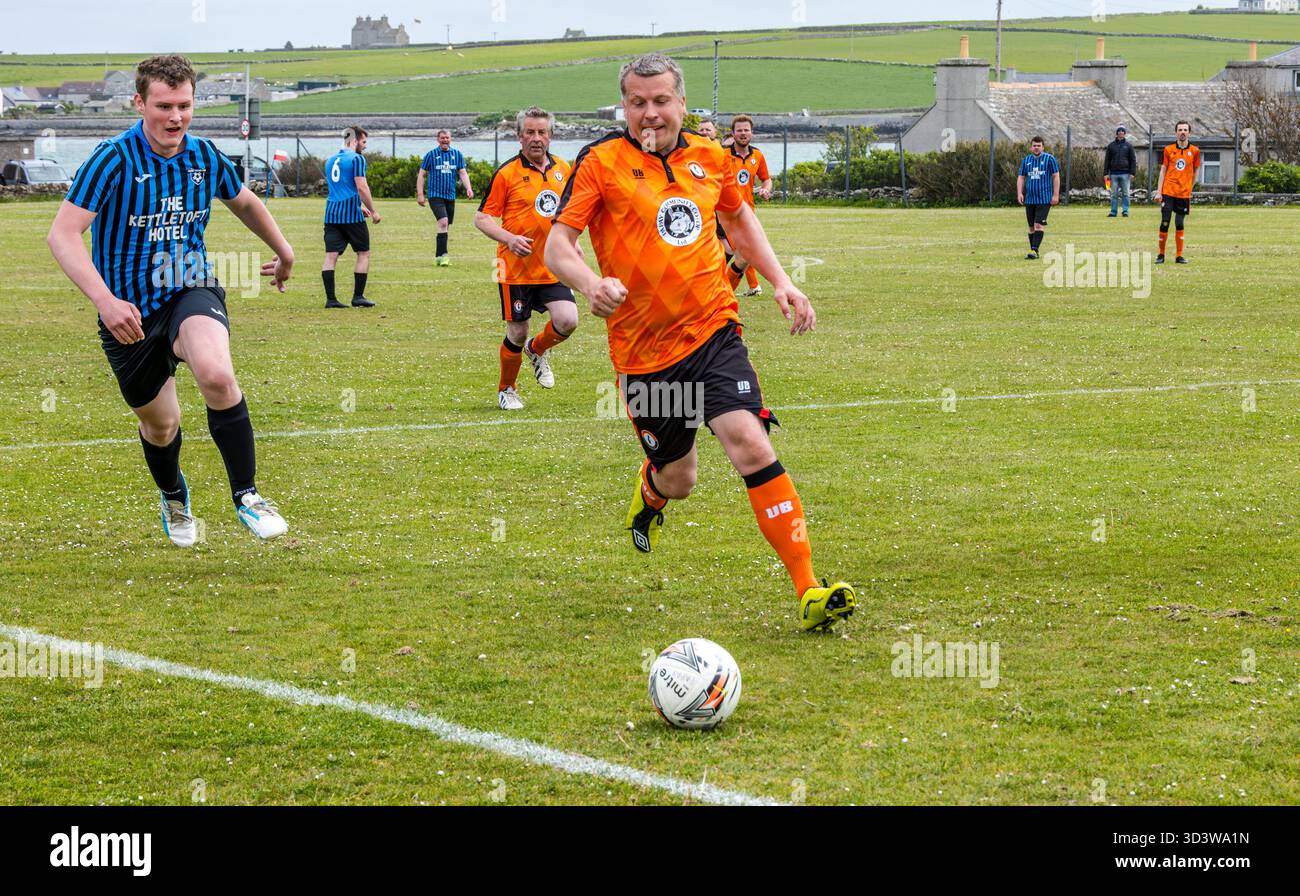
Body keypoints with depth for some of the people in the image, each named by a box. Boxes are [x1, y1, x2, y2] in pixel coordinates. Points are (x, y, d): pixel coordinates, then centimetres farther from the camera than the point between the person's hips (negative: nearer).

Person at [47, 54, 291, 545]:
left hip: (193, 292, 1)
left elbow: (244, 201, 20)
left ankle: (246, 495, -17)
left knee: (216, 375, -31)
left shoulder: (205, 156, -3)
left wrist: (282, 251, 34)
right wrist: (105, 299, -36)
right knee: (160, 425, 13)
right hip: (129, 312, -1)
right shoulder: (113, 159, -17)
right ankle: (173, 496, 48)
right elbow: (62, 234, -23)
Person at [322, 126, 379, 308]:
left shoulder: (330, 160, 18)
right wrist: (373, 211, -6)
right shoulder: (357, 159, -6)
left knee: (331, 256, 1)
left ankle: (330, 298, -5)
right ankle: (358, 296, 5)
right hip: (352, 215, -6)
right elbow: (361, 187, -14)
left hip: (332, 214, 6)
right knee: (363, 254, 7)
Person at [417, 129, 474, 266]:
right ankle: (443, 255, -23)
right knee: (443, 222, -21)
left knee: (446, 227, 8)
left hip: (450, 196, 5)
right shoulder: (431, 155, -1)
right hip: (435, 195, -5)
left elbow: (463, 173, 8)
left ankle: (438, 257, 18)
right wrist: (420, 194, -3)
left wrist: (468, 188, -8)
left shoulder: (457, 154, 8)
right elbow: (421, 174, 3)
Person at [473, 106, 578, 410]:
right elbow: (482, 218, -6)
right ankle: (506, 390, 26)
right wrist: (509, 238, -22)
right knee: (517, 333, 2)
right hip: (516, 268, -3)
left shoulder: (564, 169, 7)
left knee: (567, 320, -14)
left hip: (553, 268, 4)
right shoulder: (506, 173, -8)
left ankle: (538, 350, 19)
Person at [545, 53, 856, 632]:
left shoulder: (709, 157, 6)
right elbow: (557, 245, -10)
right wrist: (591, 283, -31)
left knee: (750, 445, -19)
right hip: (643, 349, -1)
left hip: (713, 330, 1)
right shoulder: (601, 161, -6)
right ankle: (650, 494, 50)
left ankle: (808, 591, -19)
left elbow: (738, 216, 26)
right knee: (678, 479, 9)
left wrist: (780, 281, 15)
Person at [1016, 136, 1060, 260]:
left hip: (1044, 199, -5)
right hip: (1029, 199, 5)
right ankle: (1034, 252, 15)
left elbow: (1056, 177, -2)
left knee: (1039, 224, -15)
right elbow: (1021, 178, 13)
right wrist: (1019, 193, -1)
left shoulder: (1049, 159, -2)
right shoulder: (1026, 160, 10)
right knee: (1032, 226, 8)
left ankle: (1034, 250, -20)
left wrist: (1056, 195, -8)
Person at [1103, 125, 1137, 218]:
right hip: (1114, 173, 1)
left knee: (1125, 194, -1)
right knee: (1114, 194, 2)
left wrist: (1132, 173, -4)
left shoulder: (1129, 146, 7)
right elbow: (1107, 160, 11)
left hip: (1125, 173, -1)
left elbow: (1133, 160, 6)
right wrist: (1106, 173, 4)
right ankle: (1113, 212, 5)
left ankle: (1125, 211, 2)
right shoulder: (1111, 145, 10)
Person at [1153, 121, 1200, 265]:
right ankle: (1161, 255, 7)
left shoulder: (1194, 151, 3)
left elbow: (1196, 172, 12)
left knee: (1179, 225, 2)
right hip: (1168, 193, 0)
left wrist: (1189, 188, 9)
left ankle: (1179, 256, 9)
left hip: (1184, 193, 0)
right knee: (1164, 223, -2)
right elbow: (1163, 171, 6)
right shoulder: (1168, 150, 3)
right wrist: (1159, 191, 1)